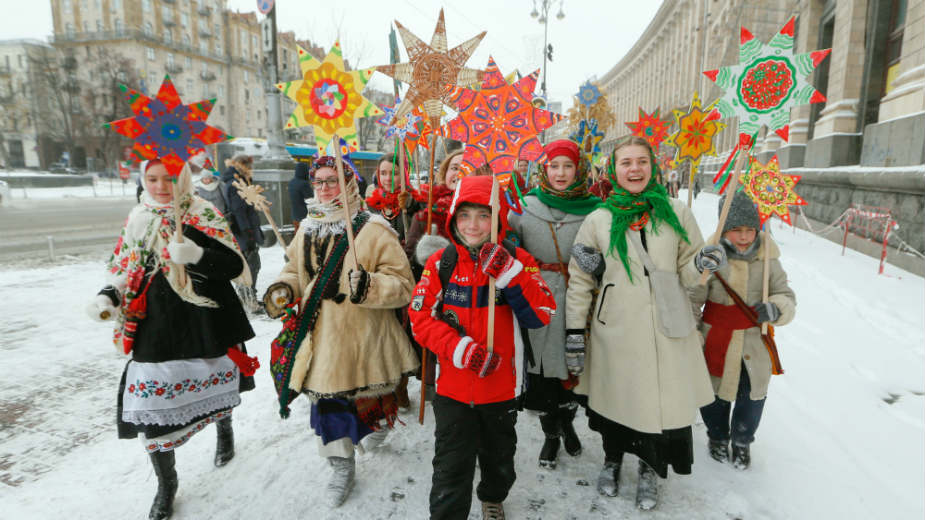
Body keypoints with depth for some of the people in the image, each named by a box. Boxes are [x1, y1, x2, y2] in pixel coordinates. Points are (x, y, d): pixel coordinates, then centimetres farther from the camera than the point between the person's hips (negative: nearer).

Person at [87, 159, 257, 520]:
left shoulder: (204, 216, -6)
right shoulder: (137, 220, 6)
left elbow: (235, 265, -15)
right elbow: (126, 272, 15)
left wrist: (196, 254, -31)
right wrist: (108, 297, -3)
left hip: (205, 324, -2)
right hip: (155, 327, 3)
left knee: (214, 383, 16)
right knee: (151, 399, -1)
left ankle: (225, 431, 53)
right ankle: (166, 484, 22)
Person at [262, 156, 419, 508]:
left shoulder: (373, 229, -14)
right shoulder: (308, 228, 6)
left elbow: (402, 285, -17)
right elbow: (296, 269, 21)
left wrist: (367, 285, -34)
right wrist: (284, 288, 1)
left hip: (363, 336, -5)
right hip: (320, 334, 5)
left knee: (367, 399, 14)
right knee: (327, 400, 13)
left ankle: (378, 424, 51)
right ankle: (342, 465, 35)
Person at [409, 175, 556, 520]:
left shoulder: (516, 260, -10)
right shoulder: (440, 263, -8)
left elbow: (542, 316, -17)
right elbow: (420, 317, -9)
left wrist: (509, 273, -30)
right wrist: (461, 348, -23)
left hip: (501, 385, 2)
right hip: (452, 386, -1)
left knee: (499, 456, 26)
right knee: (451, 468, 10)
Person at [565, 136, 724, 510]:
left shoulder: (676, 213, 2)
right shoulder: (598, 220, 0)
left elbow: (687, 273, 8)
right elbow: (579, 281, 3)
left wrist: (702, 263, -15)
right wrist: (574, 333, 0)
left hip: (667, 332, 1)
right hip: (616, 332, 0)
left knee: (664, 403, 6)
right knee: (616, 399, 12)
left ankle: (649, 470, 36)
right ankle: (612, 460, 43)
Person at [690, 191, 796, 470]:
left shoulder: (766, 259, -8)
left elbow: (786, 295, 1)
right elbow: (691, 300, -7)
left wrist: (776, 308, -23)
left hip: (755, 343, 2)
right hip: (716, 341, -2)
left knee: (752, 396, 17)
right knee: (715, 394, 16)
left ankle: (742, 442, 44)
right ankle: (718, 437, 45)